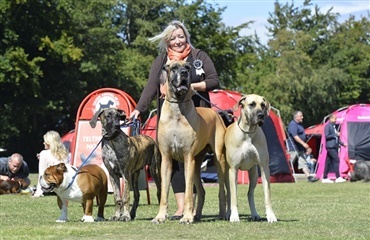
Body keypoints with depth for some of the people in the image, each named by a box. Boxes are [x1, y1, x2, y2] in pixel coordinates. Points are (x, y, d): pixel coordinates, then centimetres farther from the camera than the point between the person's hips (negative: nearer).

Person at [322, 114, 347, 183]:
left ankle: (325, 178, 12)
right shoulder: (328, 126, -8)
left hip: (334, 146, 9)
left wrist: (342, 143, 16)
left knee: (328, 162, 9)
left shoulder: (334, 126, 19)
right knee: (336, 160, -15)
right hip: (330, 146, -9)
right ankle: (338, 177, -17)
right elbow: (326, 136, -16)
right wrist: (336, 134, -16)